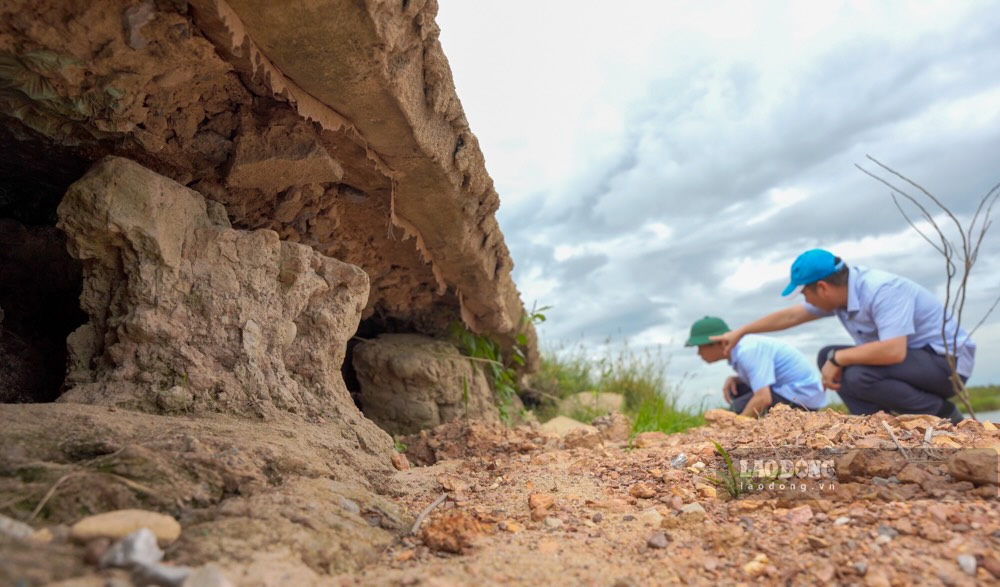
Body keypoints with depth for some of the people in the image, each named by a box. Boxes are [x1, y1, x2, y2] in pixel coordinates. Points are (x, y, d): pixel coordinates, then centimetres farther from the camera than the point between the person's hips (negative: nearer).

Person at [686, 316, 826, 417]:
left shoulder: (748, 350, -24)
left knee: (738, 408, -15)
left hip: (803, 395, -9)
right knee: (736, 390, 8)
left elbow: (763, 398, -31)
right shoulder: (741, 347, 5)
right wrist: (732, 379, -4)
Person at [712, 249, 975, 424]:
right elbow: (790, 316, 9)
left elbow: (894, 351, -40)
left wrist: (838, 359, -26)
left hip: (947, 360, -9)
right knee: (827, 357, 0)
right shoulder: (841, 290, -2)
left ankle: (943, 415, -7)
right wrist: (740, 332, 13)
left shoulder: (881, 290, -29)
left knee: (859, 376, -31)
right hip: (908, 357, 9)